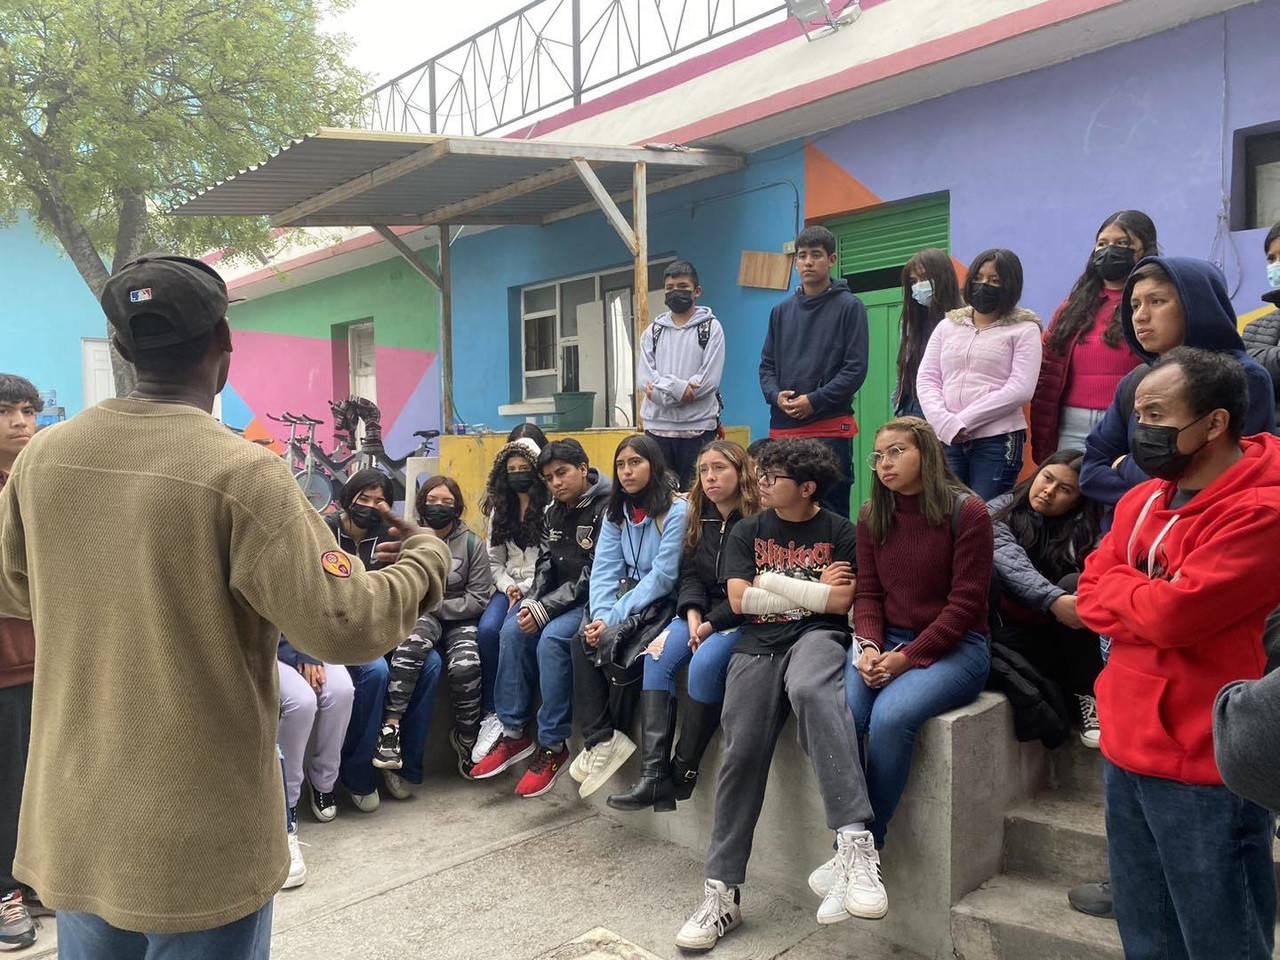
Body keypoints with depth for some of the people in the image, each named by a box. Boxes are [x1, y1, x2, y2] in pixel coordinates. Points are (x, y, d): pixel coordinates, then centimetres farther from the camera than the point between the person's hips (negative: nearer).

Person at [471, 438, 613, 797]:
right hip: (560, 599, 8)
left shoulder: (607, 508, -14)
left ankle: (552, 745, -18)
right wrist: (530, 603, -11)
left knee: (552, 639, -29)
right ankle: (514, 733, -7)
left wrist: (545, 608, -21)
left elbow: (592, 575, -19)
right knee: (513, 630, -14)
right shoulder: (554, 512, 11)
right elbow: (544, 566, 8)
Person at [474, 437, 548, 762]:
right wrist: (508, 587, -3)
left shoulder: (550, 509, -4)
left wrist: (527, 590, -16)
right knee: (486, 630, -25)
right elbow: (494, 559, 15)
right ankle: (490, 715, -21)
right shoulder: (499, 509, 17)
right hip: (510, 587, 5)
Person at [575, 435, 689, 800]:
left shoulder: (677, 510, -11)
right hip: (629, 592, 6)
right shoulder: (616, 513, 11)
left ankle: (614, 734, -9)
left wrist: (615, 618, -21)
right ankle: (599, 740, -20)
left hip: (664, 602, -6)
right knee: (583, 639, -20)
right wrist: (601, 616, -16)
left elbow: (663, 576, -18)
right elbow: (605, 570, 2)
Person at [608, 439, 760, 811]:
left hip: (742, 618, -6)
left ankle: (683, 771, -17)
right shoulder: (700, 516, 13)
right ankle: (654, 774, -25)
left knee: (705, 663, -32)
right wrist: (692, 613, -8)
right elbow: (689, 572, 9)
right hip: (702, 612, 6)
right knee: (657, 657, -19)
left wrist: (713, 625, -17)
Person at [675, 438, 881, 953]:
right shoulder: (746, 532, 14)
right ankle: (721, 891, 1)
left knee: (810, 691, -39)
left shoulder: (840, 532, 5)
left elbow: (841, 603, -6)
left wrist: (772, 582, -3)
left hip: (817, 637, -3)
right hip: (758, 646, 3)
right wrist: (813, 590, -1)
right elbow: (739, 599, 2)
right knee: (741, 754, -10)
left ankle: (855, 841, -40)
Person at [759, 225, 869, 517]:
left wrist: (814, 400, -14)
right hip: (783, 427, 5)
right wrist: (776, 395, -5)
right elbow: (767, 365, 15)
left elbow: (856, 368, -6)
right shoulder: (781, 311, 15)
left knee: (831, 510, -1)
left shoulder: (849, 307, 1)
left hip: (831, 428, -4)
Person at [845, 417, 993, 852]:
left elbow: (965, 603, -10)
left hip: (955, 646, -4)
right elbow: (868, 592, 8)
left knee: (890, 715, -31)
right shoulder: (871, 515, 9)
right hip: (887, 640, 4)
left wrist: (907, 658, -17)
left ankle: (868, 843, -14)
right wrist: (869, 645, -12)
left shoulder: (967, 512, -7)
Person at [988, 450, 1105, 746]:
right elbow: (1010, 562, -20)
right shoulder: (1000, 511, -1)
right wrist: (1053, 600, -36)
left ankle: (1087, 694, -15)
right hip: (1009, 635, -2)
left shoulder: (1081, 529, 5)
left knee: (1075, 585, -28)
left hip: (1058, 636, 2)